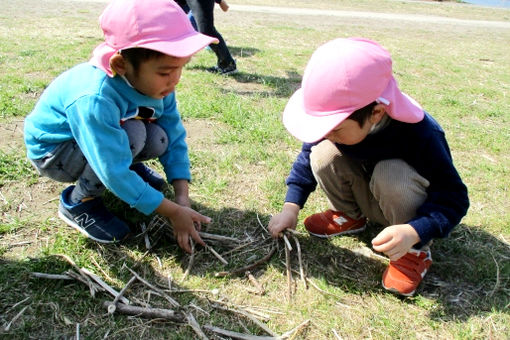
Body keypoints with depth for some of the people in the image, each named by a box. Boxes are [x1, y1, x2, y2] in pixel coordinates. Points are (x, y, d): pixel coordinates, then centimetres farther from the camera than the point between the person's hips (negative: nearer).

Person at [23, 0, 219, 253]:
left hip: (102, 138, 6)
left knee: (158, 140, -20)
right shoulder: (94, 99, -41)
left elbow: (174, 138, -15)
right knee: (131, 135, -32)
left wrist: (182, 198, -23)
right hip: (52, 153, -6)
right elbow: (115, 173, -38)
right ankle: (77, 203, -9)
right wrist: (173, 212, -33)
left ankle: (129, 166, 14)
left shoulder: (157, 83, -20)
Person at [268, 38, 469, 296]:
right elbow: (308, 155, -6)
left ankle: (415, 251, -12)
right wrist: (291, 207, -16)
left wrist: (413, 233, -45)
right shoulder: (338, 119, -22)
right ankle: (350, 215, 5)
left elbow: (453, 197, -28)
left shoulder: (419, 134, -35)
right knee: (324, 154, -21)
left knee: (391, 173, -38)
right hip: (367, 197, 4)